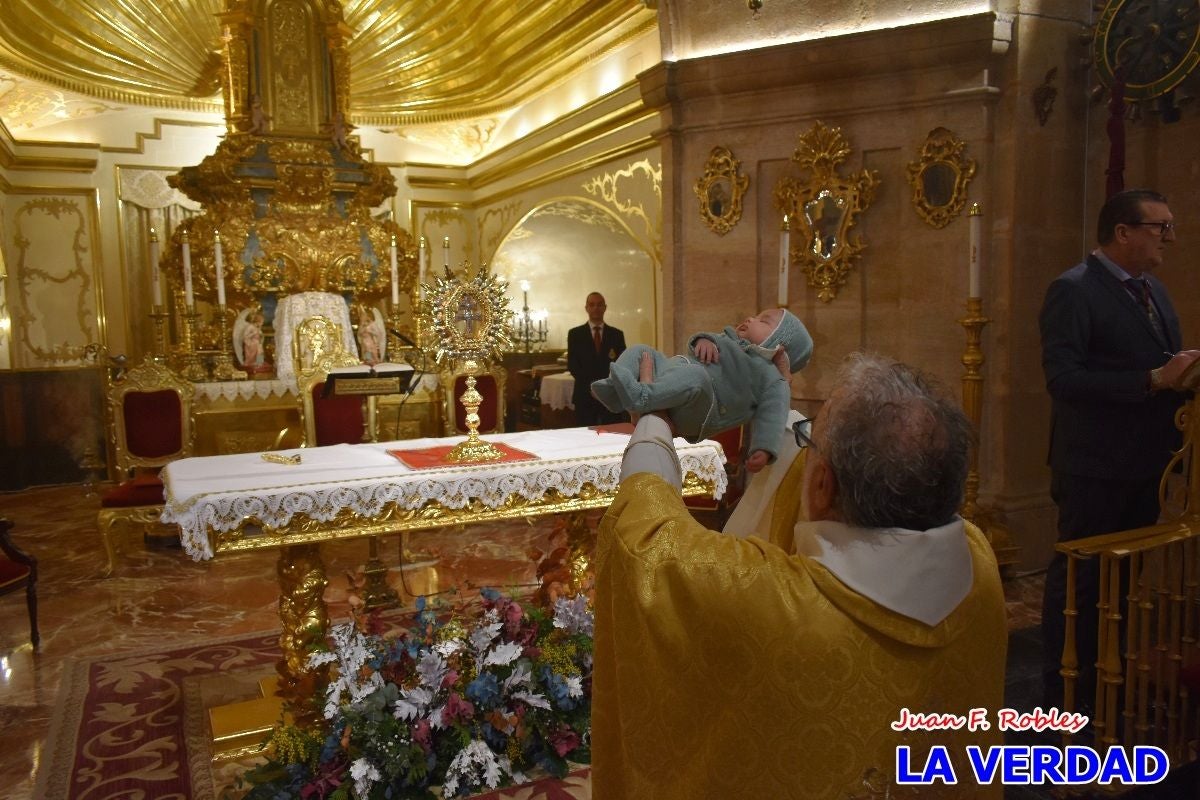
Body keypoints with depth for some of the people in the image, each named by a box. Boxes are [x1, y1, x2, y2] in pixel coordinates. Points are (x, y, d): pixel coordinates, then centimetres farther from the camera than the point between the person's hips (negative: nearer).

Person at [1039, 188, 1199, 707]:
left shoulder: (1153, 290, 13)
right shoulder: (1073, 290, -14)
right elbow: (1063, 378, -24)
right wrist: (1154, 380, -24)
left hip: (1145, 462, 8)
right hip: (1096, 466, -8)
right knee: (1080, 576, 3)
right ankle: (1065, 688, 17)